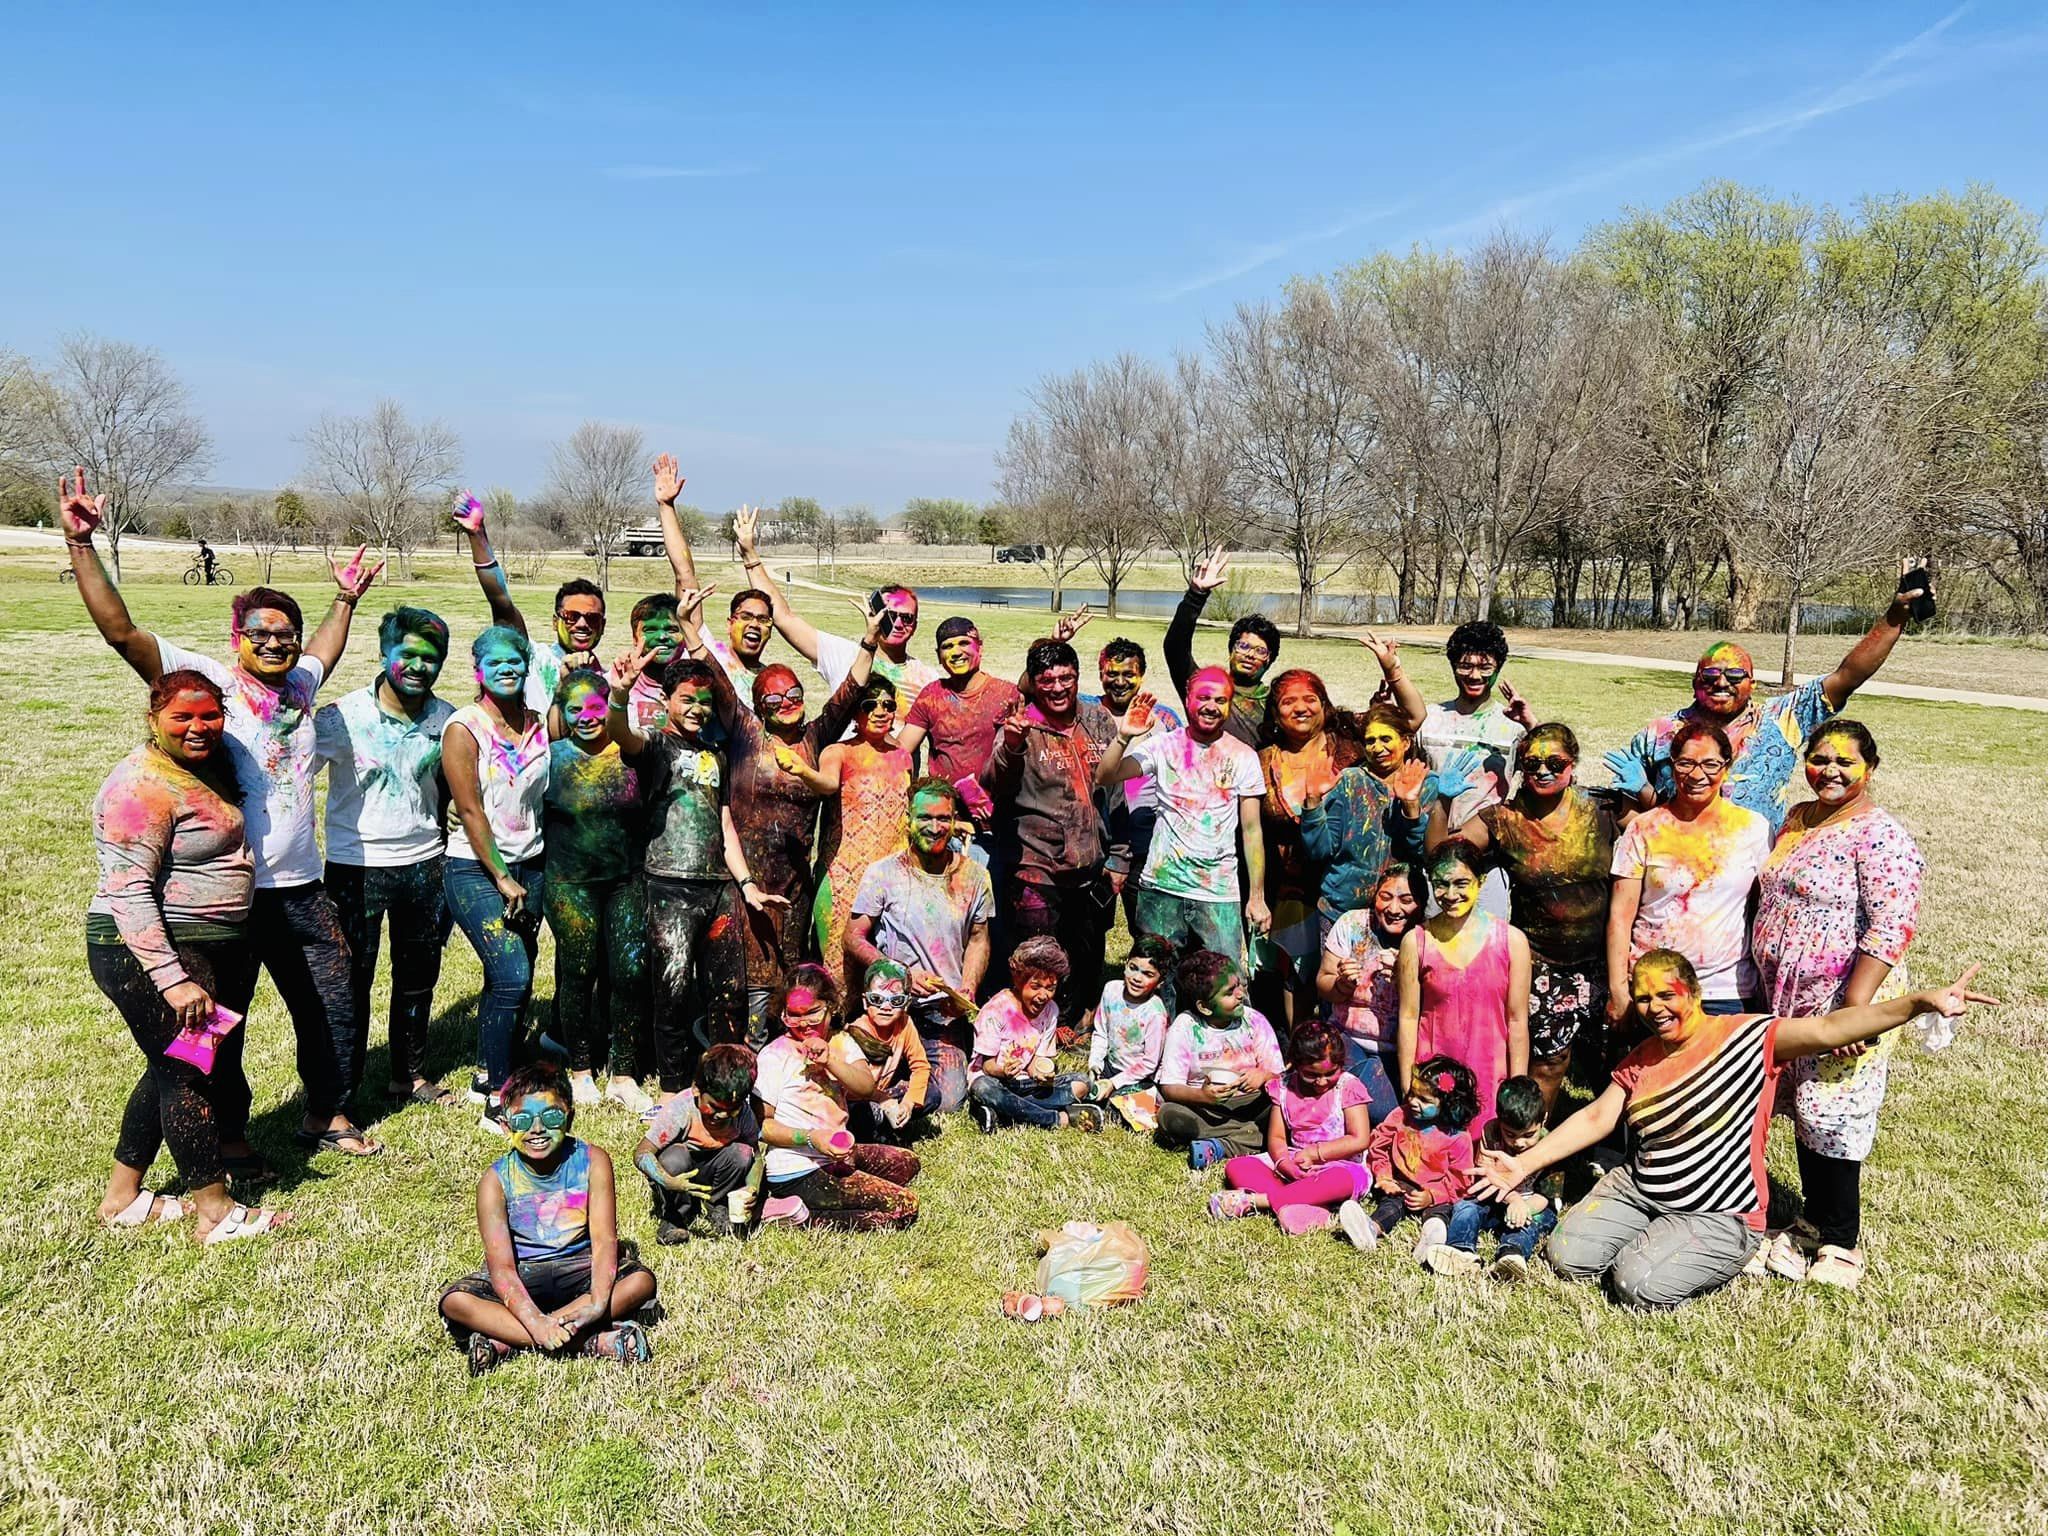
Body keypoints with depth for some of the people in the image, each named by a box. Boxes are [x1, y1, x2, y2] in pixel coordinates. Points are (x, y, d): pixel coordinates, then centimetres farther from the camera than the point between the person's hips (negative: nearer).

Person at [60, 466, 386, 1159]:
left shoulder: (298, 684, 7)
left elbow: (325, 649, 32)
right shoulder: (207, 681, -9)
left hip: (302, 886, 6)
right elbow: (120, 629, -19)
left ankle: (326, 1114, 35)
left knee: (332, 1005, 15)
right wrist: (81, 544, -25)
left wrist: (346, 598, 33)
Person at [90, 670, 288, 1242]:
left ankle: (122, 1196, 31)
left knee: (173, 1068, 17)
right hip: (148, 953, -10)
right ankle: (217, 1212, 10)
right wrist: (172, 979, -27)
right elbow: (128, 893, -24)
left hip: (213, 947, 10)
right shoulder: (143, 786, -19)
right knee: (188, 1073, -1)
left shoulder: (204, 767, 10)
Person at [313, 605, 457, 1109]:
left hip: (423, 866, 4)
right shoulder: (342, 716, -11)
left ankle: (409, 1075, 34)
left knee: (418, 977, 16)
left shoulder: (448, 720, 0)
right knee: (350, 986, 4)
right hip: (355, 867, -4)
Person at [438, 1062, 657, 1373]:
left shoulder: (592, 1161, -12)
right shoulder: (496, 1180, -13)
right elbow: (501, 1265, -20)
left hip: (578, 1267, 0)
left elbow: (604, 1239, -18)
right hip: (522, 1276, 0)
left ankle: (504, 1341, -27)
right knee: (454, 1302, -27)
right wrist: (534, 1320, -37)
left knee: (641, 1281, -27)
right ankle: (595, 1342, -34)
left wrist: (598, 1304, -36)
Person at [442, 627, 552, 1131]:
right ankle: (497, 1102, -5)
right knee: (512, 976, -15)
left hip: (529, 862, 6)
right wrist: (501, 878, -13)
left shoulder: (539, 722, 6)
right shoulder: (464, 728, -10)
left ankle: (489, 1076, 27)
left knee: (511, 979, 9)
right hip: (475, 867, -5)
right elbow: (471, 810, -13)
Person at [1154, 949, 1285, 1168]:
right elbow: (1169, 1088, -12)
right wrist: (1202, 1095, -32)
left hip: (1247, 1102, 1)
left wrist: (1263, 1076, -27)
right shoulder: (1184, 1027, -9)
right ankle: (1258, 1136, -27)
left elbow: (1277, 1074, -3)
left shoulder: (1254, 1021, -4)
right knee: (1168, 1115, -31)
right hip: (1201, 1106, -1)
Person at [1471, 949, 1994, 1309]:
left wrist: (1921, 1001, -38)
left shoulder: (1746, 1037, -12)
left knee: (1637, 1284, -23)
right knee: (1567, 1257, -6)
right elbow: (1594, 1118, 7)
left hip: (1718, 1214, -6)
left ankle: (1727, 1260, 7)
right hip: (1638, 1188, 6)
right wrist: (1524, 1164, -2)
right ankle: (1652, 1242, 18)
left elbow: (1826, 1029, -24)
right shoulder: (1640, 1060, 6)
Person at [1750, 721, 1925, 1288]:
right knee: (1805, 1110, 16)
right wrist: (1759, 986, 19)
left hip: (1844, 998, -8)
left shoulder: (1879, 835, -15)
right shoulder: (1797, 820, 10)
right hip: (1786, 996, 8)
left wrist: (1856, 1004, -27)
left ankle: (1839, 1243, 15)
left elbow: (1893, 925, -22)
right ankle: (1813, 1222, 31)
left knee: (1831, 1116, -1)